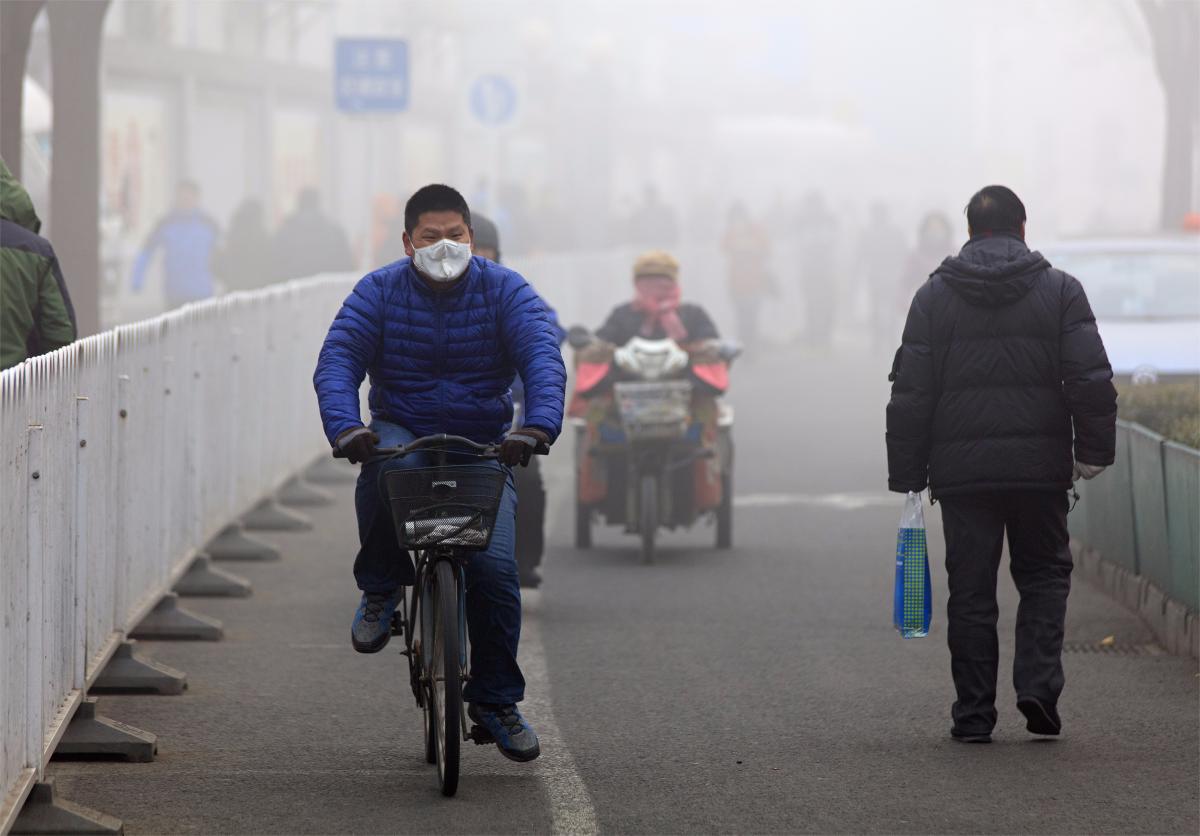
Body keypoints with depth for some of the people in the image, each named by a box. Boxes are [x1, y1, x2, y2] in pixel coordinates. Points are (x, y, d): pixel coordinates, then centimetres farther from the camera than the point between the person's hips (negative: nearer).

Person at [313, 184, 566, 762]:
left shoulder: (505, 291, -2)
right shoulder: (379, 292, -2)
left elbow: (543, 358, -16)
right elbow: (337, 360, -13)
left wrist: (538, 427, -37)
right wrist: (345, 427, -34)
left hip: (483, 448, 0)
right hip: (402, 433, 0)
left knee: (494, 566, -18)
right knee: (383, 468, -38)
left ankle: (496, 698, 3)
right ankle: (381, 590, -12)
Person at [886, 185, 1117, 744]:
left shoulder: (934, 297, 3)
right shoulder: (1060, 290, 2)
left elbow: (910, 395, 2)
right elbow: (1091, 380, -5)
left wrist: (907, 476, 6)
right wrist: (1093, 450, 2)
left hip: (961, 469, 0)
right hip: (1040, 467, 0)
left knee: (970, 592, 5)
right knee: (1044, 573, 15)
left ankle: (974, 714, 5)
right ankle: (1038, 684, -2)